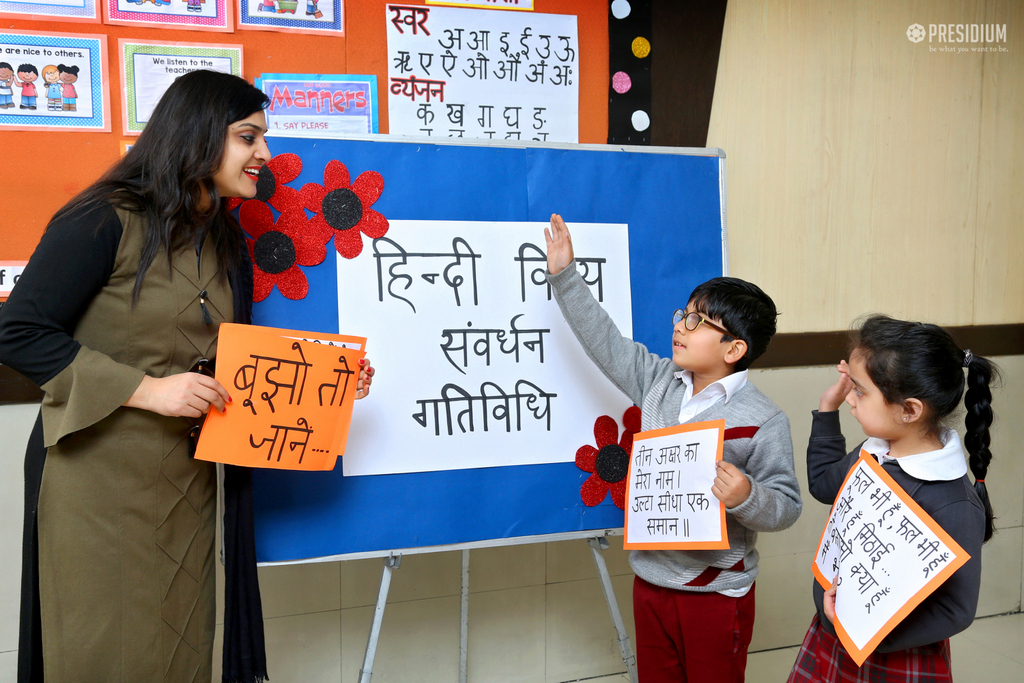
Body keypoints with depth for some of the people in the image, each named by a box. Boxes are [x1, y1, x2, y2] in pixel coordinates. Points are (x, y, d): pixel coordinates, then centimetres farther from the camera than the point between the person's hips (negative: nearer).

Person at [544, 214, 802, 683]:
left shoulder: (762, 421, -17)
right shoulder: (658, 381, 0)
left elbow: (786, 507, -15)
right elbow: (606, 341, 5)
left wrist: (746, 496, -36)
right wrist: (564, 275, 4)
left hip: (715, 593, -5)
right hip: (650, 579, 6)